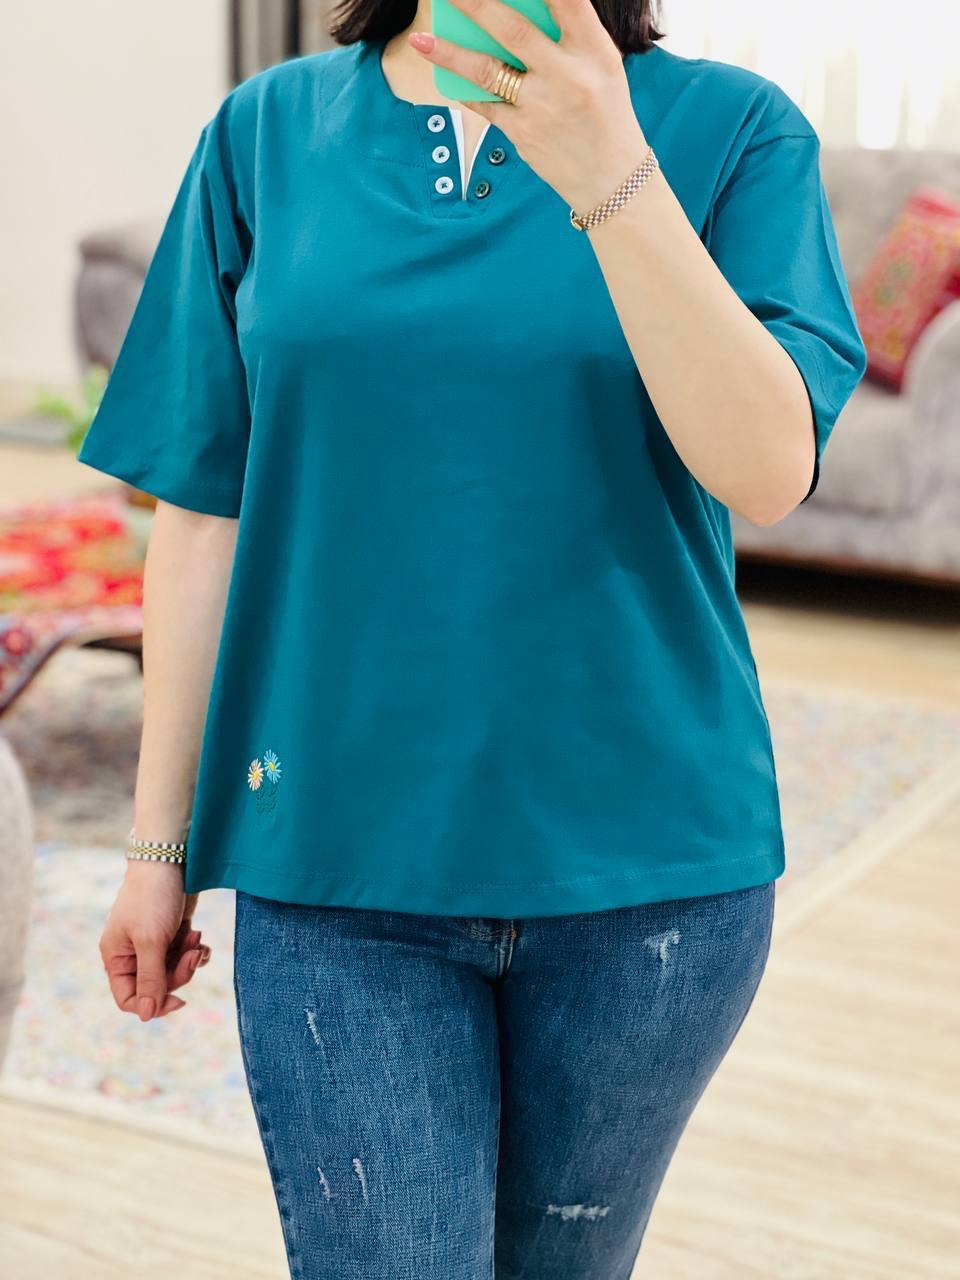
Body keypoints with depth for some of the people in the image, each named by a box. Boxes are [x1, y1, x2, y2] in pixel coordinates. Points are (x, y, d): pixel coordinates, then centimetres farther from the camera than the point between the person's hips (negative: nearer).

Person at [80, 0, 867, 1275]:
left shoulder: (730, 126, -2)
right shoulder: (269, 130, 3)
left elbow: (769, 471, -15)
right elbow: (203, 505, 4)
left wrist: (612, 178, -26)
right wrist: (160, 842, 6)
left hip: (639, 860, 0)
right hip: (337, 858, 0)